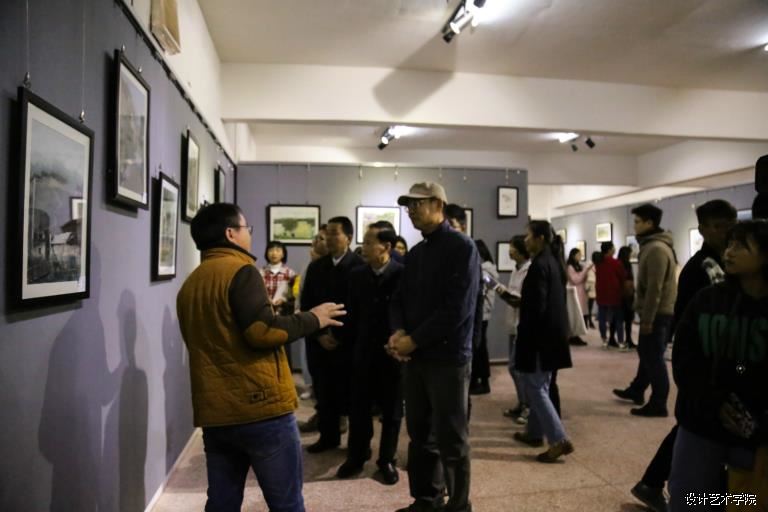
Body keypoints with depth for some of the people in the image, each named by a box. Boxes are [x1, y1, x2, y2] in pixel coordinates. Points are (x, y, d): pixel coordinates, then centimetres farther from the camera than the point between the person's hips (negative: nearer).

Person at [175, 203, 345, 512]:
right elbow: (261, 330, -21)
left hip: (214, 412, 8)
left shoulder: (190, 283, 14)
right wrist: (312, 319, -9)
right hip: (261, 407, -7)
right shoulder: (240, 270, -11)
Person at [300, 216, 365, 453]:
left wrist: (341, 337, -10)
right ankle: (328, 436, 27)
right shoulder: (316, 266, 8)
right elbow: (306, 303, 9)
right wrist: (319, 334, -2)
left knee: (351, 392, 4)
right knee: (323, 390, 9)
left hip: (349, 341, -4)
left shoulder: (360, 266, -7)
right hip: (319, 340, 4)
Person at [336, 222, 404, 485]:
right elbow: (352, 313, 8)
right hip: (364, 351, 4)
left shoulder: (403, 274, -11)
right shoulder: (357, 274, 2)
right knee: (359, 407, 13)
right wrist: (355, 341, 5)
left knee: (391, 409, 11)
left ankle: (387, 460, 27)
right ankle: (356, 456, 30)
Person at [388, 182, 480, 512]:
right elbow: (400, 298, 12)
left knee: (451, 440, 5)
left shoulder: (461, 247, -10)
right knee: (420, 435, 16)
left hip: (448, 358, -7)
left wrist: (413, 340, -15)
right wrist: (398, 332, -9)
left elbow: (457, 309, -18)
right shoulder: (414, 253, 13)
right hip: (415, 356, 7)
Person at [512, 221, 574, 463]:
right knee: (540, 386, 18)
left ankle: (559, 440, -2)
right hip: (553, 332, 10)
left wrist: (523, 333, -14)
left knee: (535, 387, -2)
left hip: (539, 334, -10)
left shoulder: (539, 265, -18)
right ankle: (535, 433, 29)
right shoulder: (553, 262, 11)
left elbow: (536, 307, -21)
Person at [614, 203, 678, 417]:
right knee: (646, 353, 19)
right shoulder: (652, 245, 14)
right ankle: (636, 390, 33)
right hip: (656, 312, 10)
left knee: (654, 358, -2)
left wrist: (647, 319, -20)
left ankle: (658, 405, 7)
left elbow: (654, 289, -22)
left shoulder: (656, 249, -19)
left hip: (658, 314, -10)